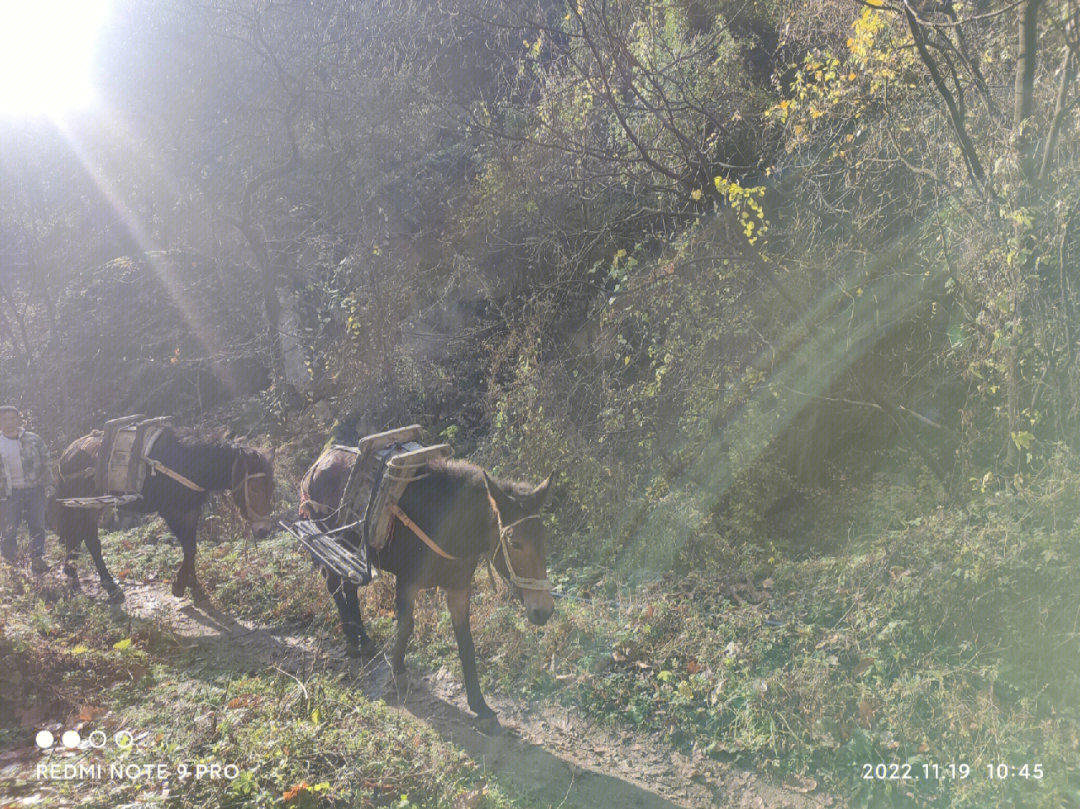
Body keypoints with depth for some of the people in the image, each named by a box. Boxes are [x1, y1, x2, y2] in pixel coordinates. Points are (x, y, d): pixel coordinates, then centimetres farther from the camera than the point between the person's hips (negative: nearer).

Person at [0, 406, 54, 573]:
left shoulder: (34, 439, 5)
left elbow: (47, 463, 10)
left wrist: (48, 485, 5)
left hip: (35, 490, 1)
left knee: (37, 526, 3)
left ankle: (37, 559, 12)